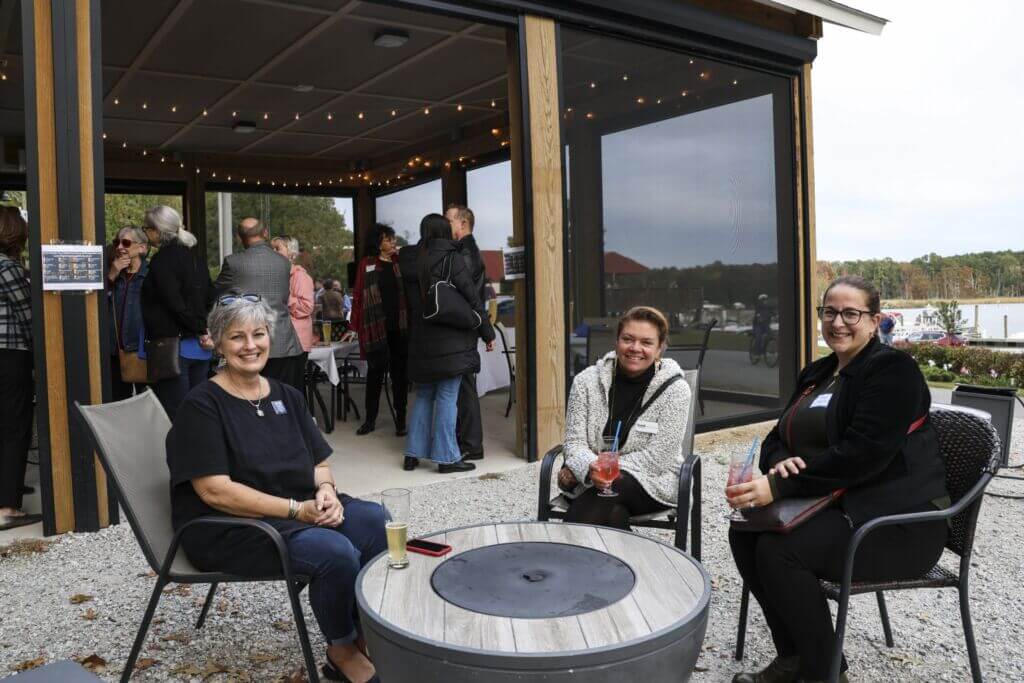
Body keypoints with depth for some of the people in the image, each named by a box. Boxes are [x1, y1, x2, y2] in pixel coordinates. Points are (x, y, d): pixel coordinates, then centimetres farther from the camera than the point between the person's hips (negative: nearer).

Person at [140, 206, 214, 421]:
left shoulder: (161, 260, -10)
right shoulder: (193, 257, 13)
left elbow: (175, 304, -16)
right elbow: (210, 298, 12)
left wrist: (201, 331, -8)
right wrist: (203, 331, 5)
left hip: (174, 346, -8)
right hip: (200, 347, 8)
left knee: (175, 415, -4)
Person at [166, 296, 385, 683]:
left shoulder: (287, 397, 11)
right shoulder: (202, 405, -9)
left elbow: (320, 464, 14)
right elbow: (216, 492, -17)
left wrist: (326, 491, -10)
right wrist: (297, 510, -22)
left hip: (299, 510, 6)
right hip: (226, 529, -6)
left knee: (374, 519, -20)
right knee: (337, 552, -29)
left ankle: (368, 638, -5)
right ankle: (341, 652, -2)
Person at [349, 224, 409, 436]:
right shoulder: (367, 264, 3)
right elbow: (359, 296, 0)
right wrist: (356, 326, -4)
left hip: (399, 327, 2)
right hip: (376, 328, -1)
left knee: (399, 372, 7)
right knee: (375, 371, 7)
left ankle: (400, 419, 17)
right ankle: (370, 419, 18)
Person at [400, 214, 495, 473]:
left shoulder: (411, 262, 8)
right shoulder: (451, 258, -8)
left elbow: (410, 304, 14)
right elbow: (472, 298, -8)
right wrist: (487, 333, -2)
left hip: (421, 341, 6)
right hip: (451, 340, -6)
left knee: (423, 396, 15)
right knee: (447, 397, -1)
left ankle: (413, 453, 18)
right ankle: (446, 457, 3)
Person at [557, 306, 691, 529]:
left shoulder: (675, 389, -8)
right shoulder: (587, 381, -1)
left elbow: (658, 457, -12)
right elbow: (574, 441, -3)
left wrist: (606, 468, -19)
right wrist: (590, 468, -27)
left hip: (652, 482, -1)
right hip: (590, 479, 1)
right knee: (613, 515, -35)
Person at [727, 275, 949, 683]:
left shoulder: (892, 370, -12)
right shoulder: (817, 374, 13)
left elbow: (863, 455, -25)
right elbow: (776, 439, 11)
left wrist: (779, 486, -29)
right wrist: (780, 463, -15)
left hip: (899, 518, -8)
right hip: (840, 505, 8)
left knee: (779, 550, -25)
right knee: (745, 532, -9)